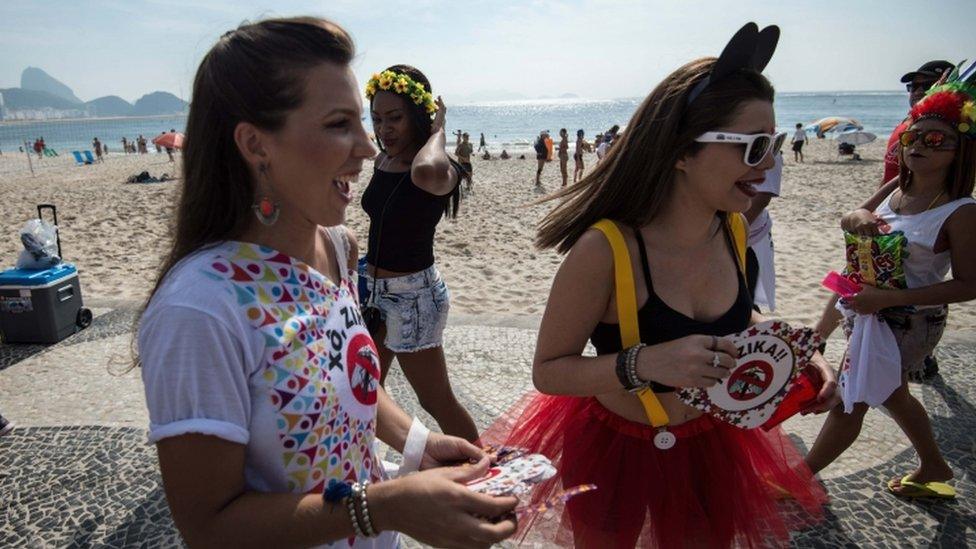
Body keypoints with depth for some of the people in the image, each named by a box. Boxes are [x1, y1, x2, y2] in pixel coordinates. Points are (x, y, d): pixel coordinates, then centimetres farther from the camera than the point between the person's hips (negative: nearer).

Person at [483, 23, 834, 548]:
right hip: (616, 450, -5)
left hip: (709, 444, 5)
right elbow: (547, 370, -23)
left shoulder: (733, 229, -10)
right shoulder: (605, 248, -30)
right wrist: (645, 362, -37)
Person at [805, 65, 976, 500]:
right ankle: (934, 468, 50)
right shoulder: (897, 189, -1)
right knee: (891, 395, 26)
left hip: (906, 324, -8)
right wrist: (858, 217, -14)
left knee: (848, 402, 3)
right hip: (868, 312, 8)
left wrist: (888, 298, -28)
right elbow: (849, 220, 11)